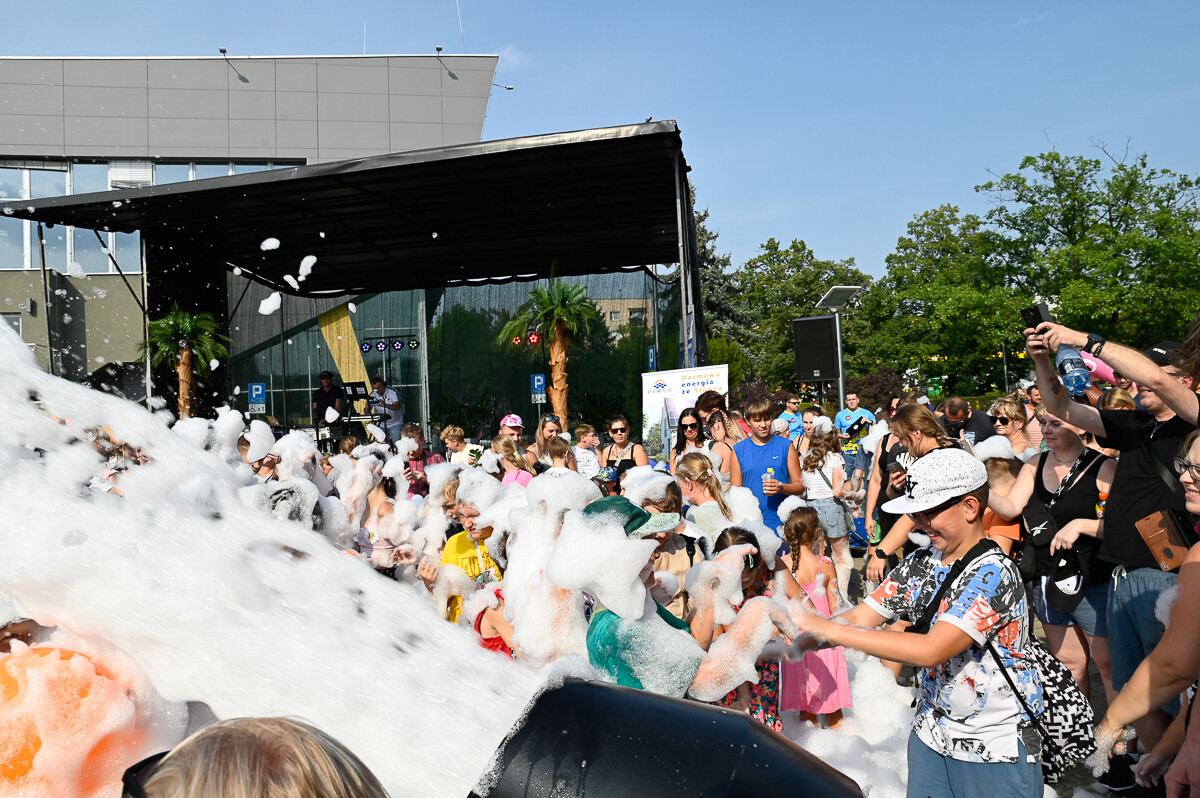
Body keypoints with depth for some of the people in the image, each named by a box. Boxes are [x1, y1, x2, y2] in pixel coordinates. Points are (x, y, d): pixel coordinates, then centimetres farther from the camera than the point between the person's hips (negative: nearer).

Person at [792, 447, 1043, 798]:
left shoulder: (993, 573, -23)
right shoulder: (922, 562, 0)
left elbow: (931, 650, -32)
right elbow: (861, 617, -2)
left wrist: (830, 630, -32)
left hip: (995, 749, -6)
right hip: (931, 733, 6)